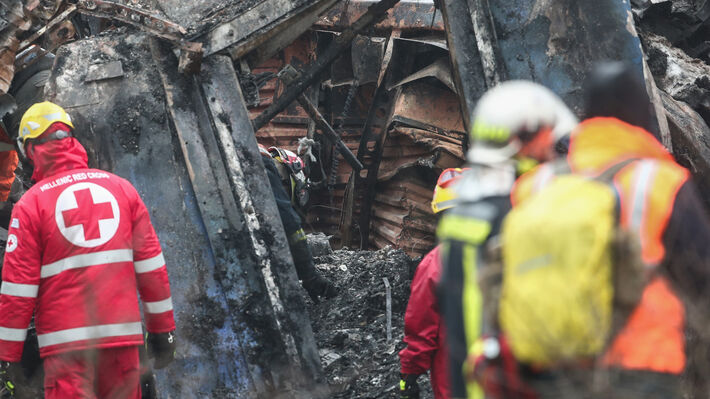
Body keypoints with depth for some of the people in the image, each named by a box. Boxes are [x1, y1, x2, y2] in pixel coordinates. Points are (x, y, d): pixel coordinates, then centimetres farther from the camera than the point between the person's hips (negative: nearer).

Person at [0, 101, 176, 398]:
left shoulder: (31, 204, -2)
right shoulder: (121, 188, 8)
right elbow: (151, 264, 8)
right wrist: (162, 327, 14)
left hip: (65, 337, -3)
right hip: (122, 330, 4)